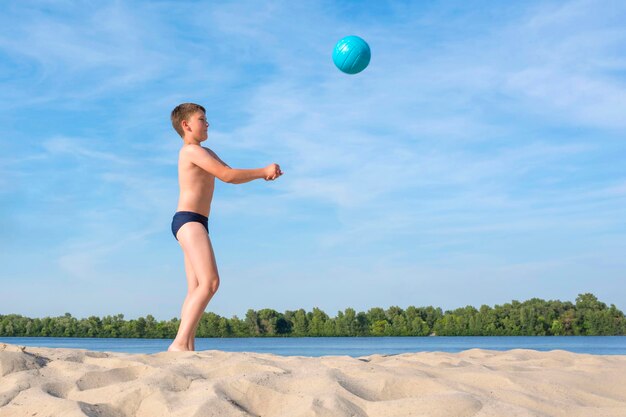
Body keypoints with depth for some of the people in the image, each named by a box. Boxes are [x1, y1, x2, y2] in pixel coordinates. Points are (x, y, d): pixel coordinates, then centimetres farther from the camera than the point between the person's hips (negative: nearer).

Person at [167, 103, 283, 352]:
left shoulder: (206, 153, 25)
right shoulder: (192, 150, -6)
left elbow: (232, 177, 21)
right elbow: (226, 175, -14)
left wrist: (262, 174, 4)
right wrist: (263, 171, -7)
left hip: (196, 224, 11)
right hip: (188, 221, -11)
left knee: (196, 291, 2)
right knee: (210, 282, -21)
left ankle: (186, 347, -3)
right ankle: (180, 343, -25)